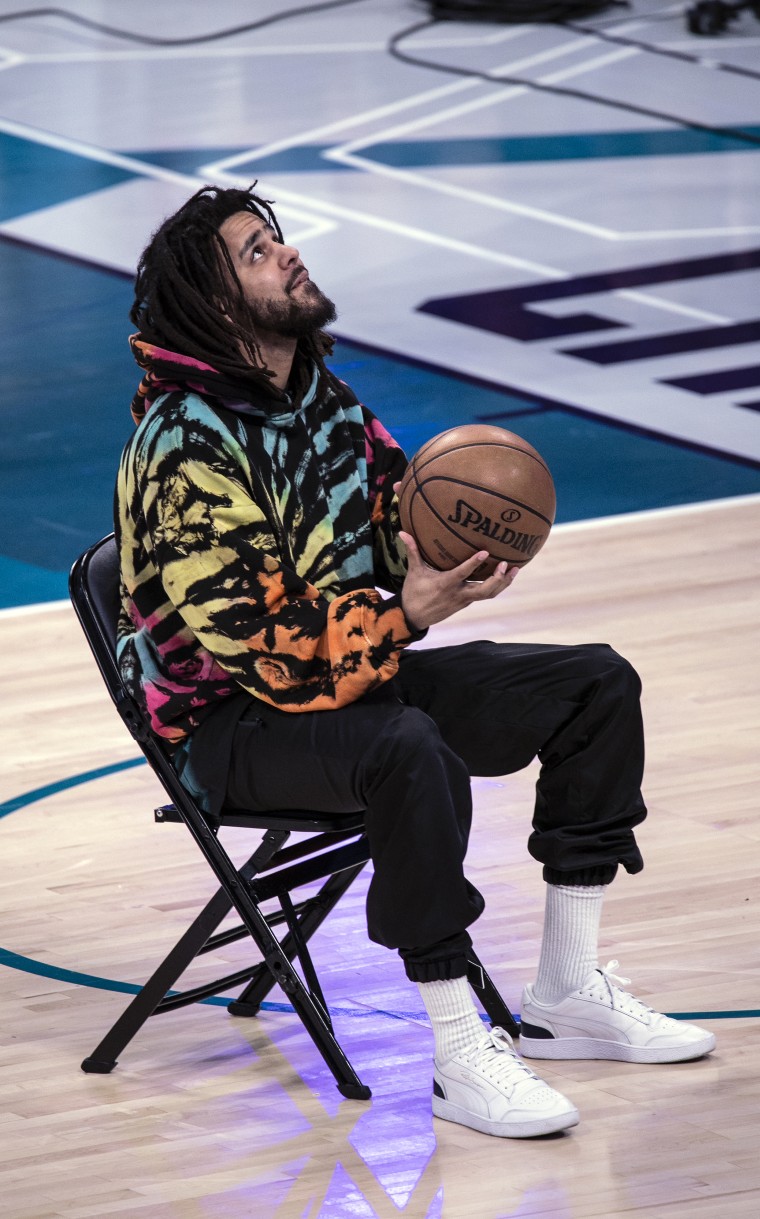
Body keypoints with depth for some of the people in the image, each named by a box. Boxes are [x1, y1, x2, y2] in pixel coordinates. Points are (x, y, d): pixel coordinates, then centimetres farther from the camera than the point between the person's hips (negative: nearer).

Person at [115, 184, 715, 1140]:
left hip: (360, 670, 9)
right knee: (408, 750, -40)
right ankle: (458, 1058, -32)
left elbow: (390, 524, 16)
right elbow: (257, 644, -25)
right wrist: (406, 616, -33)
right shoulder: (186, 449, -21)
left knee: (596, 686, 2)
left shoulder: (316, 393, 6)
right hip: (233, 725, -9)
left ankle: (566, 994, 6)